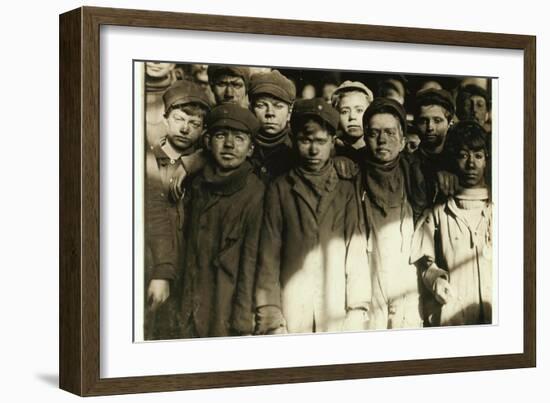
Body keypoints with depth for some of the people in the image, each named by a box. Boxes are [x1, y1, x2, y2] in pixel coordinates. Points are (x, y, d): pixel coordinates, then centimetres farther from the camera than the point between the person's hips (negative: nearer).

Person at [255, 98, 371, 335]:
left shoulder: (347, 191, 10)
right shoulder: (279, 189, 9)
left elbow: (357, 254, 4)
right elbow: (268, 259, 4)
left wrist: (358, 315, -7)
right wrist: (271, 321, -5)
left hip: (339, 319, 1)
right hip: (290, 316, 0)